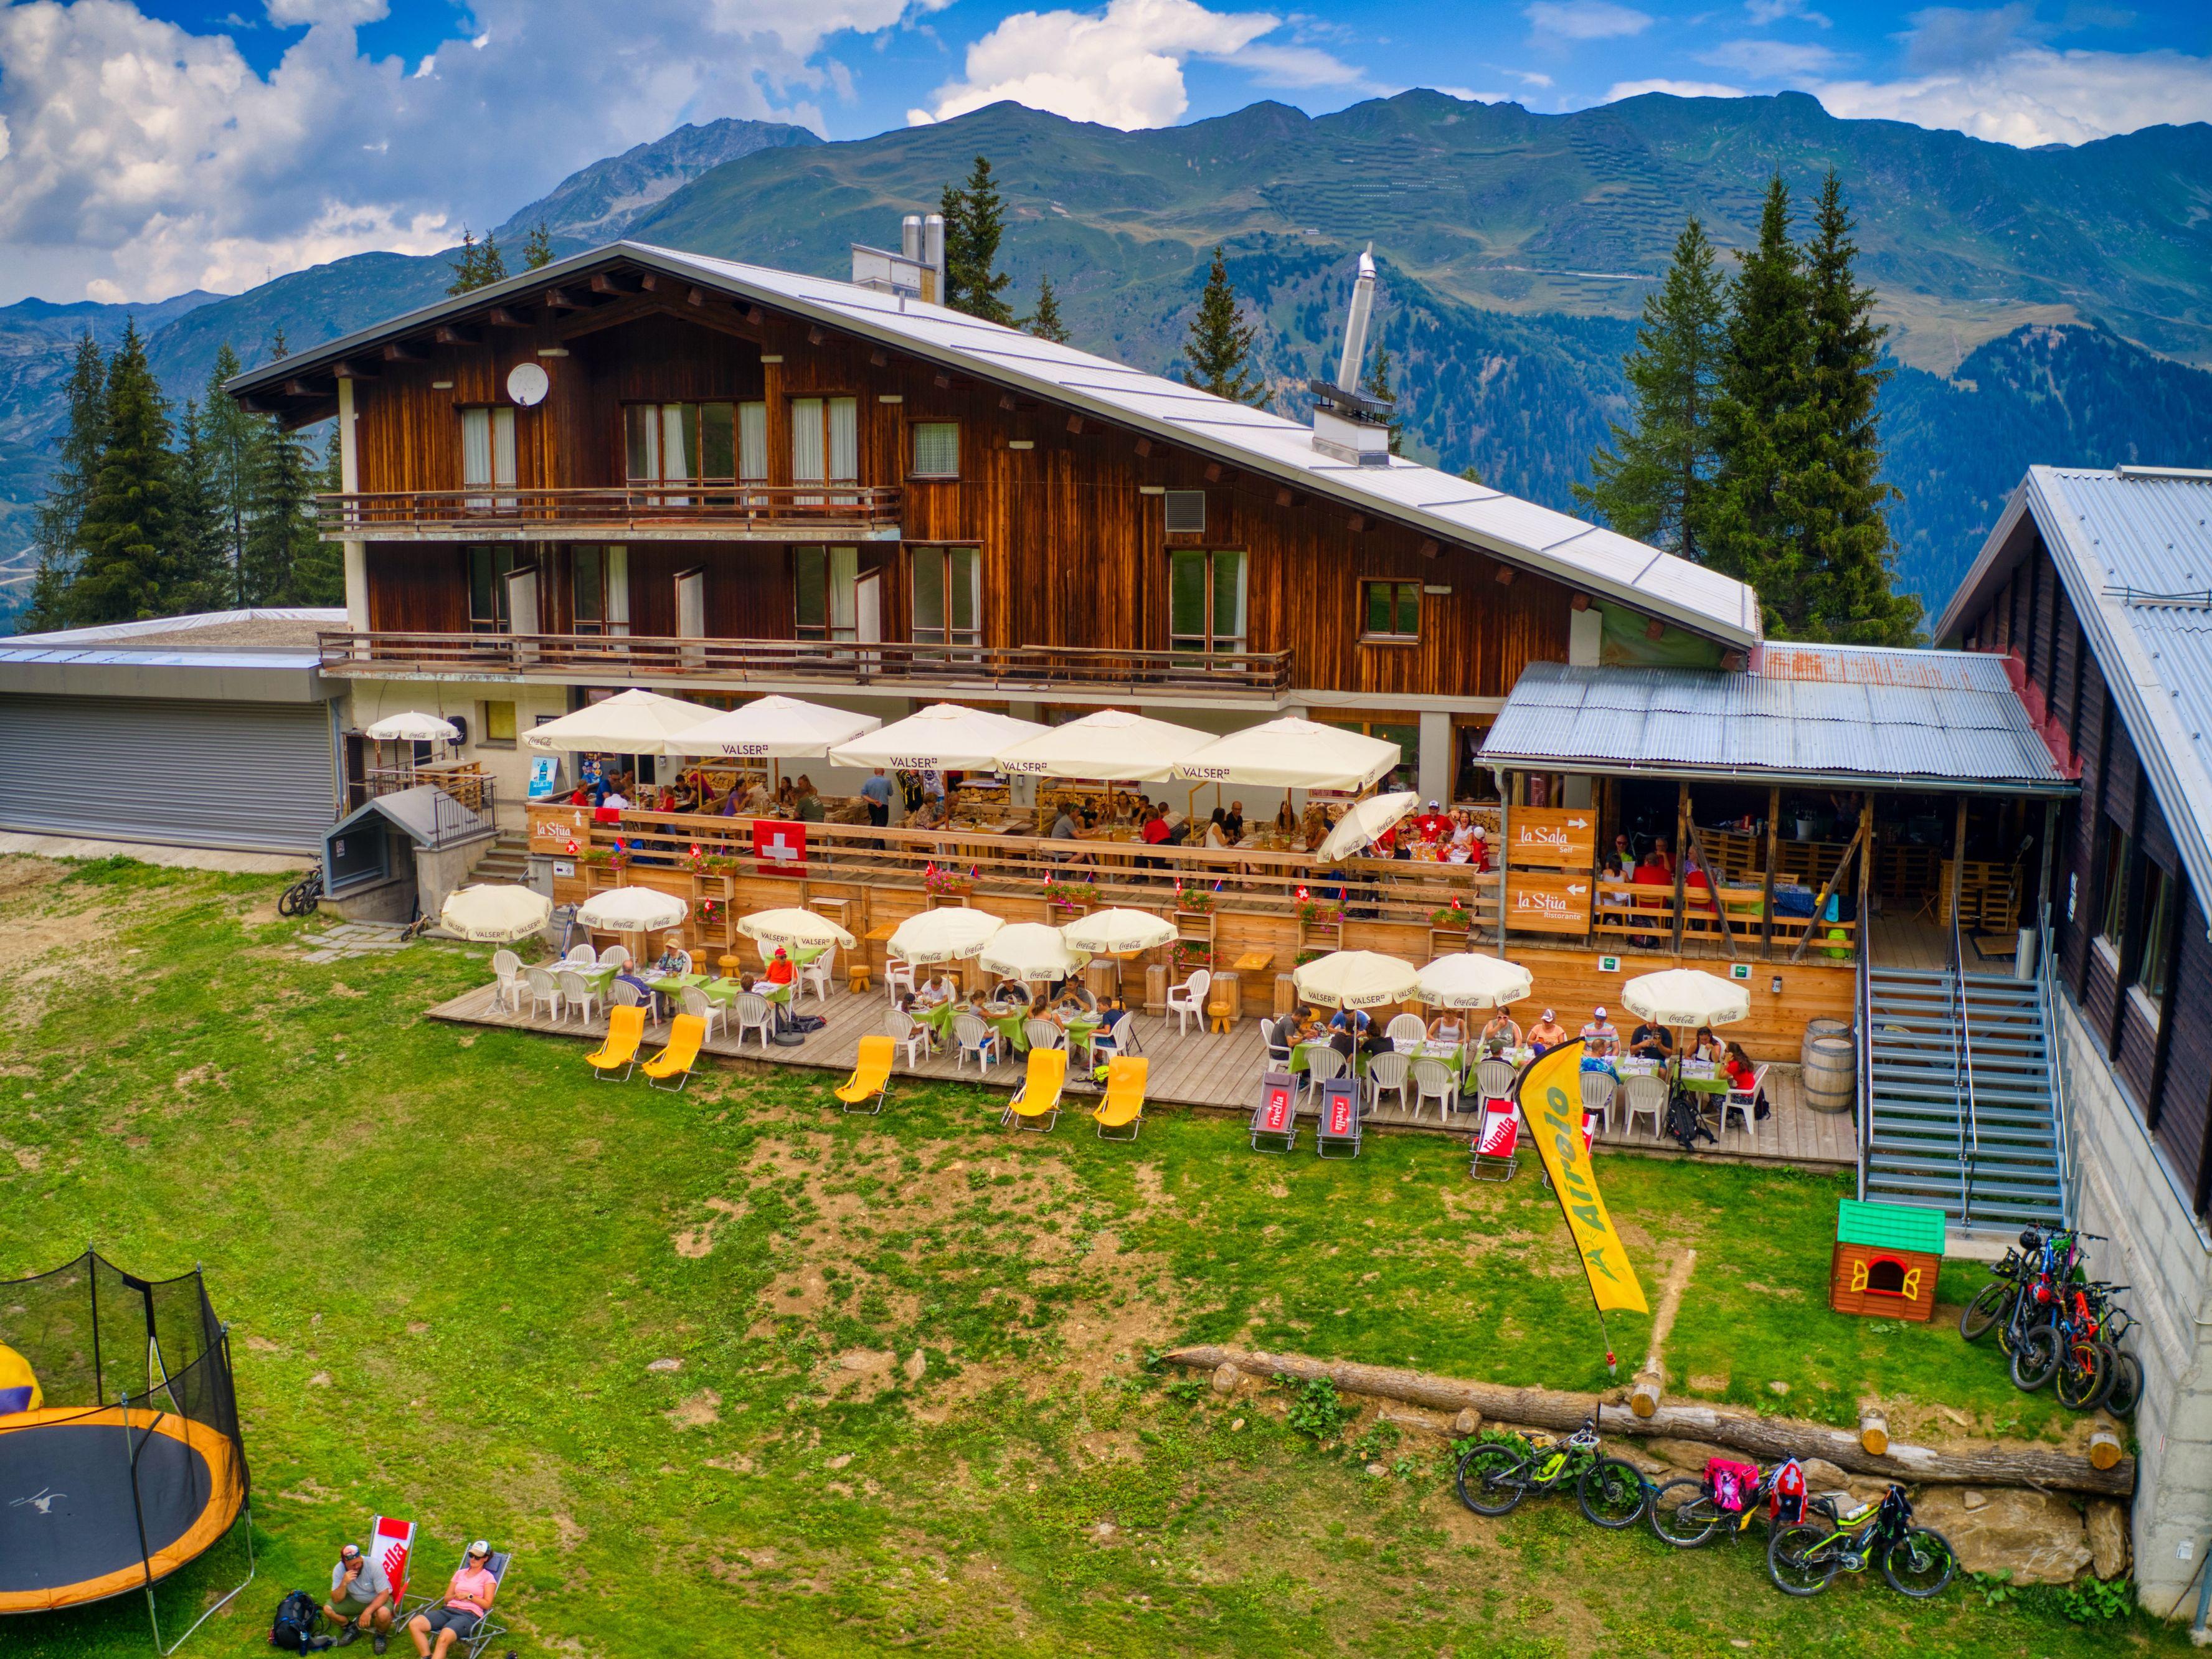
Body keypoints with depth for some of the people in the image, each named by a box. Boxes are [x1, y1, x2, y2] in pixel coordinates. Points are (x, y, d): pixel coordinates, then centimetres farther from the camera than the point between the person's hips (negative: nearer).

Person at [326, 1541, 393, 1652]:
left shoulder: (374, 1566, -29)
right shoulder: (339, 1570, -20)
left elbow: (384, 1594, -26)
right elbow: (336, 1600, -19)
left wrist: (368, 1611, -39)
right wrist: (344, 1583, -37)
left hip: (377, 1600, -4)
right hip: (355, 1601, 4)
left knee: (384, 1614, -36)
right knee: (328, 1609, -18)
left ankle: (381, 1635, -1)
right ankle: (352, 1629, 8)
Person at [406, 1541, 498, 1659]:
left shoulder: (487, 1577, 9)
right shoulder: (460, 1573, 24)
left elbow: (487, 1604, 1)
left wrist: (468, 1596, -7)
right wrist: (457, 1596, 1)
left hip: (469, 1615, -6)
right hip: (449, 1610, 6)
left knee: (444, 1638, -38)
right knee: (414, 1624, -20)